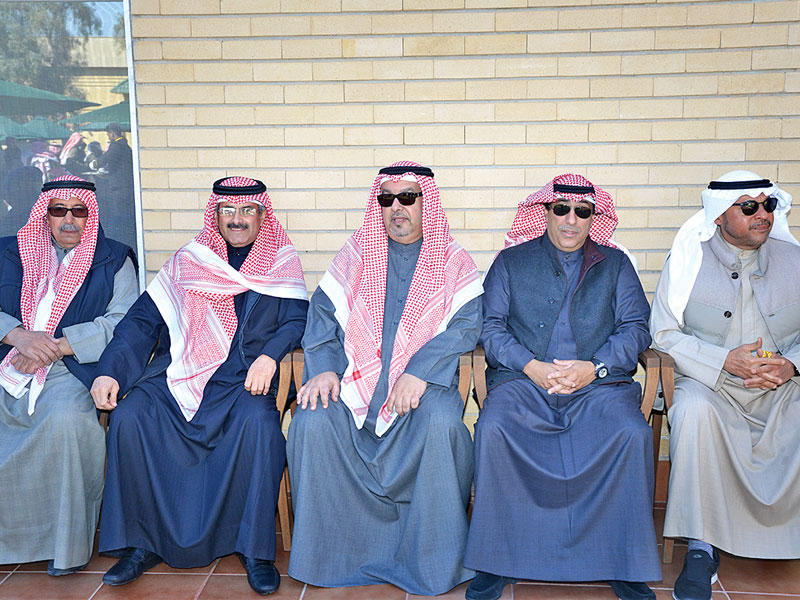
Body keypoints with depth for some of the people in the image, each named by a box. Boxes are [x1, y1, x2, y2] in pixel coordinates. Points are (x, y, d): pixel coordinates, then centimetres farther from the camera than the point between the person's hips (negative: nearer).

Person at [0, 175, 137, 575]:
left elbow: (122, 322, -2)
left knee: (66, 417, -34)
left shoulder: (113, 260, 11)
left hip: (71, 368, -3)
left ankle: (66, 544, -19)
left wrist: (55, 345, -11)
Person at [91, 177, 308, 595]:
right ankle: (142, 543, -8)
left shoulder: (283, 263, 13)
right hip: (178, 373, 3)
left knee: (259, 421, -33)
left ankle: (255, 548, -17)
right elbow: (143, 320, 11)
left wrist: (268, 356, -20)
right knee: (129, 417, -23)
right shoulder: (186, 262, 17)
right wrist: (110, 370, -4)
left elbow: (296, 319, 1)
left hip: (244, 378, -2)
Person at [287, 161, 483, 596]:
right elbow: (323, 313, 9)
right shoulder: (356, 254, 14)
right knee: (313, 422, -26)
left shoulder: (453, 261, 9)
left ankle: (432, 562, -14)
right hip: (355, 379, 2)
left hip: (424, 381, -2)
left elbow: (464, 324, -4)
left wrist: (420, 371, -19)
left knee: (441, 424, -33)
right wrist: (323, 368, -9)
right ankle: (329, 555, -8)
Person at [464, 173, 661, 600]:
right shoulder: (511, 262, 16)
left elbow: (635, 328, 8)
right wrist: (531, 366, -10)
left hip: (598, 383, 1)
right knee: (492, 429, -30)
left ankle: (622, 563, -14)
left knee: (632, 433, -30)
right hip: (523, 381, 0)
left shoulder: (615, 264, 18)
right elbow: (492, 327, 7)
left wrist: (594, 367, -10)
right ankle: (496, 562, -16)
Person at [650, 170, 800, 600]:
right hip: (710, 384, -2)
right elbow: (664, 334, -2)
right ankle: (702, 547, -25)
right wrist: (725, 362, -15)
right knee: (694, 409, -35)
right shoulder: (688, 261, 3)